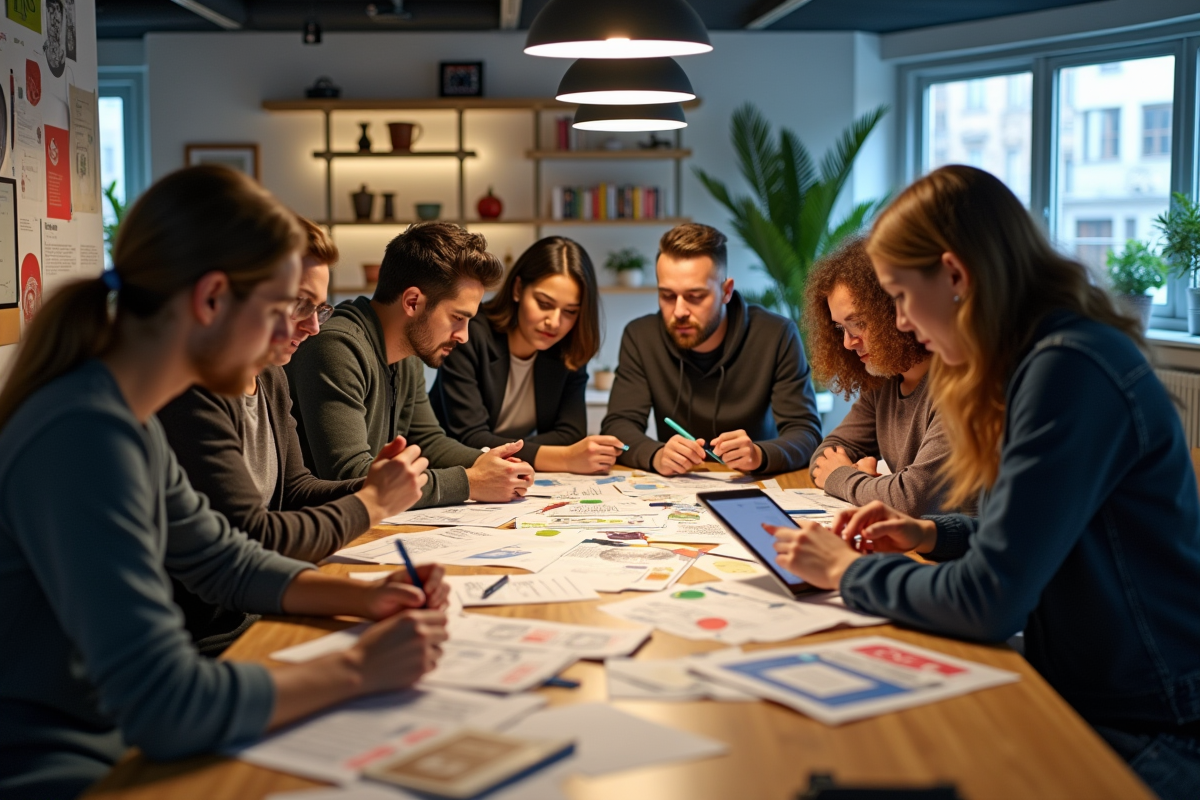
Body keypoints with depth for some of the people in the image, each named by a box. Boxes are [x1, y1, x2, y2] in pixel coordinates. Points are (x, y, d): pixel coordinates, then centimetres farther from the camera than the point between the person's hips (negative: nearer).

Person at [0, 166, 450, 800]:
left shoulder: (129, 420, 4)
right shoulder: (82, 435, -25)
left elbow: (227, 563, 18)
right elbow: (162, 705, -29)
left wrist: (363, 598, 3)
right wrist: (356, 670, -18)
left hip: (107, 748, 8)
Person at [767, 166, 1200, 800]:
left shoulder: (1070, 370, -22)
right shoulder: (1051, 353, 9)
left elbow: (988, 602, -24)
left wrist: (849, 570, -10)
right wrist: (933, 536, 8)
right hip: (1083, 694, 8)